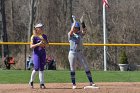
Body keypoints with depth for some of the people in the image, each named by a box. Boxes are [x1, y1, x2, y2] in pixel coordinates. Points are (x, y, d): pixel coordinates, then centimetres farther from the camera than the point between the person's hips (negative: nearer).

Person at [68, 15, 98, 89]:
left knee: (86, 67, -1)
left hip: (80, 53, 3)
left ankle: (91, 82, 2)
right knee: (72, 68, 1)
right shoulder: (70, 34, -2)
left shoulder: (80, 34, 8)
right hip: (72, 53, -3)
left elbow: (84, 30, -12)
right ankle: (73, 84, 10)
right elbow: (72, 30, -23)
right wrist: (74, 21, -17)